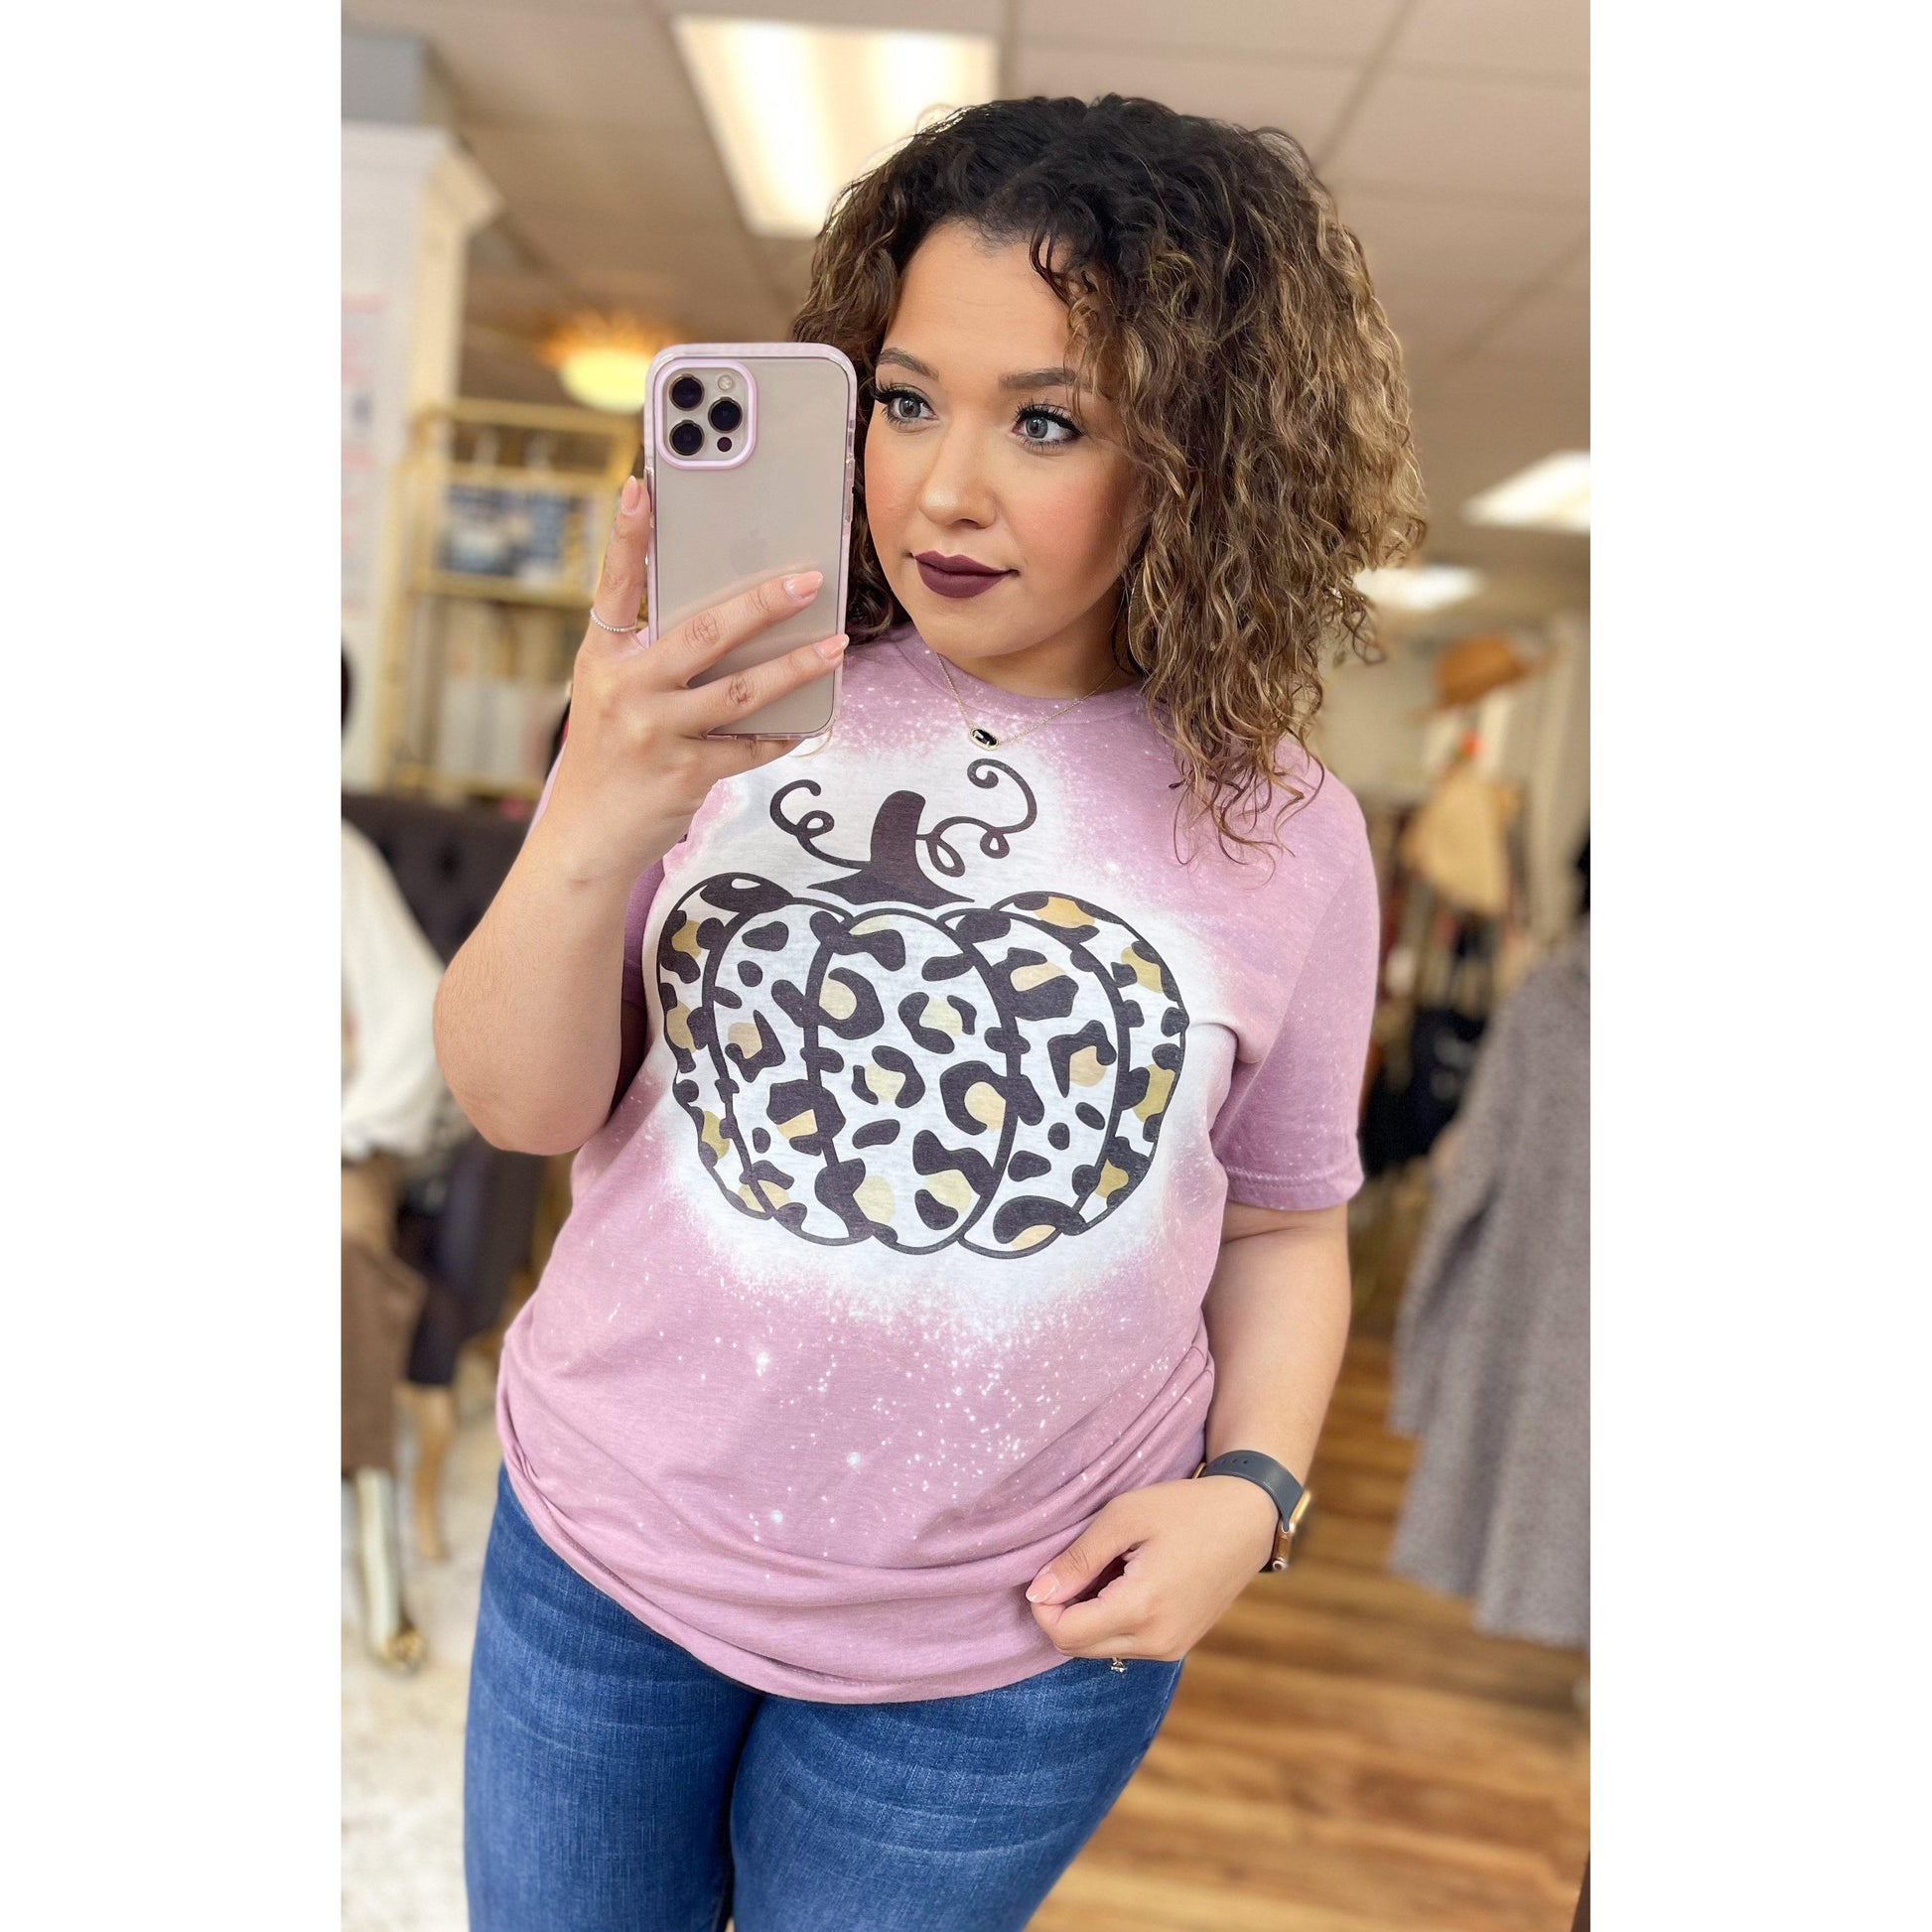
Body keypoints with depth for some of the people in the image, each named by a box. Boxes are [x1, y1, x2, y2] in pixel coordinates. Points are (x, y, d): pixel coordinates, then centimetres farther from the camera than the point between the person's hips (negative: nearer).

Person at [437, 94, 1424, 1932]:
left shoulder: (1282, 834, -8)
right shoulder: (731, 708, -10)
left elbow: (1284, 1222, 4)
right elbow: (519, 1105, -10)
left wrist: (1248, 1489, -10)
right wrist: (594, 821, -26)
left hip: (1016, 1644, 0)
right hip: (606, 1547, 1)